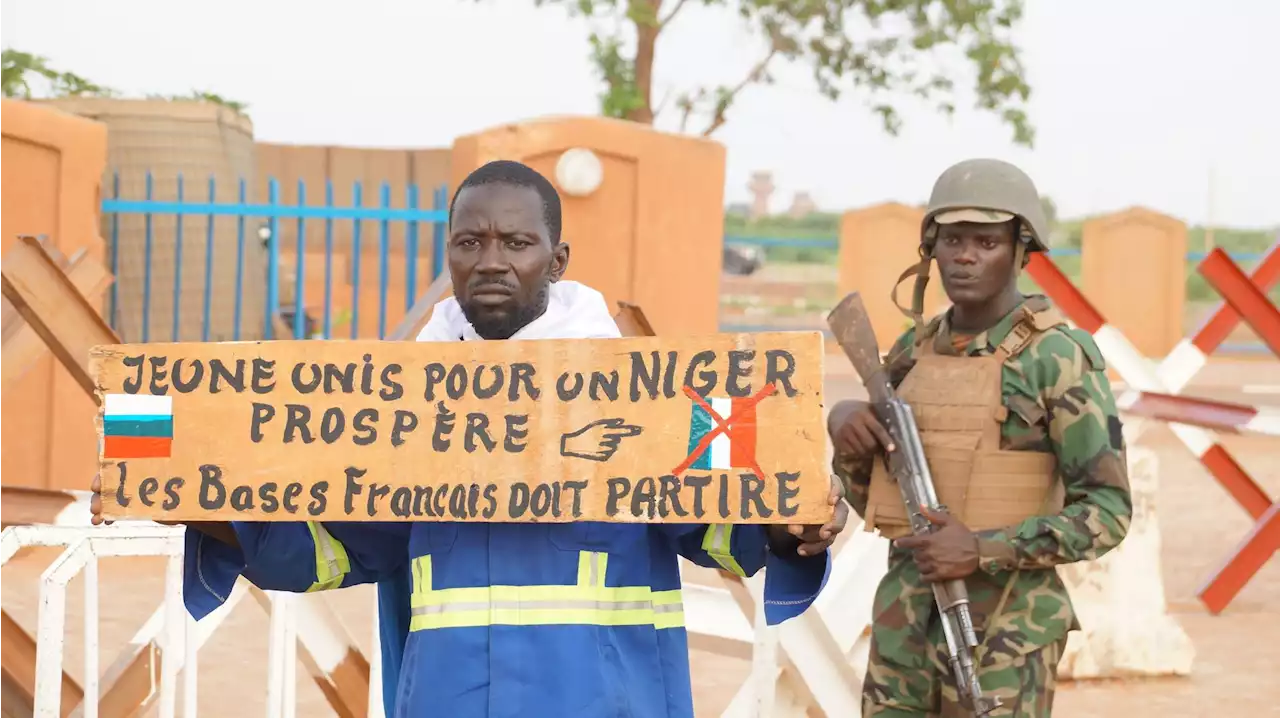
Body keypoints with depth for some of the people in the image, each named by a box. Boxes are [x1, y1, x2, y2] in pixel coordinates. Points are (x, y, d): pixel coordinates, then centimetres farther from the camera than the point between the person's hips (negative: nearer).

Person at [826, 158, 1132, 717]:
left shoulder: (1060, 358, -11)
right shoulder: (915, 353, 10)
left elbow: (1106, 514, -14)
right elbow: (872, 498, 16)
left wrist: (981, 551, -24)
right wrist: (845, 424, -7)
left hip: (1003, 630, -7)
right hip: (909, 620, 7)